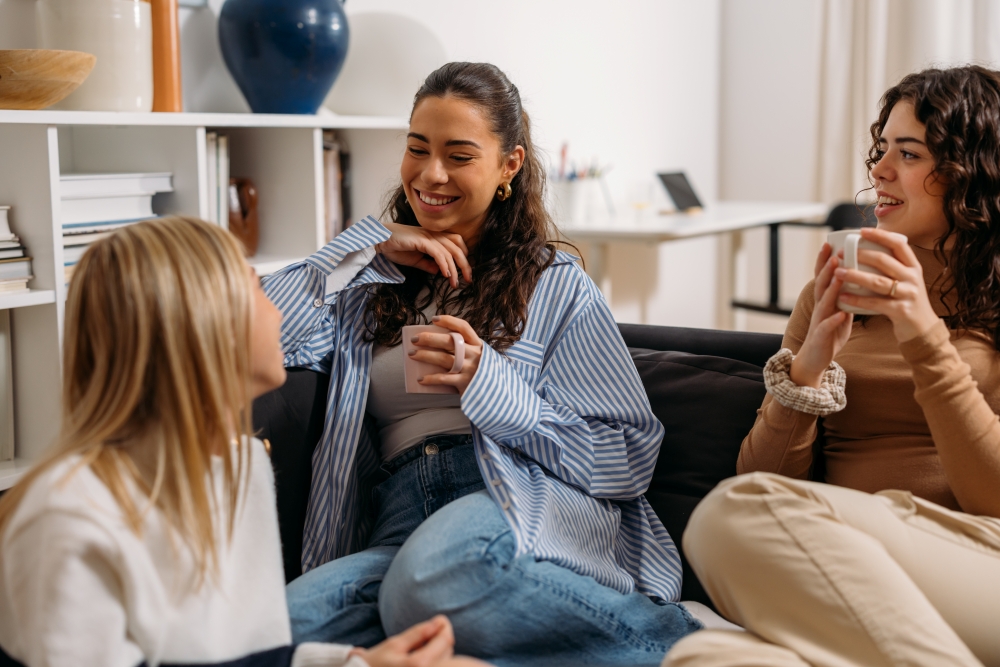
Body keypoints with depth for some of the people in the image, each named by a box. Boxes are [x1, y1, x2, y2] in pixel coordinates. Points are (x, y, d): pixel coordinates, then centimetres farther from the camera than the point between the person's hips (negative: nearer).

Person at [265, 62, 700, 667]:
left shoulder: (555, 286, 15)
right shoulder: (372, 285, 23)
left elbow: (628, 457, 5)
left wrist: (487, 383, -7)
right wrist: (369, 244, 7)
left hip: (528, 503, -3)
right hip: (402, 524, 3)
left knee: (434, 577, -39)